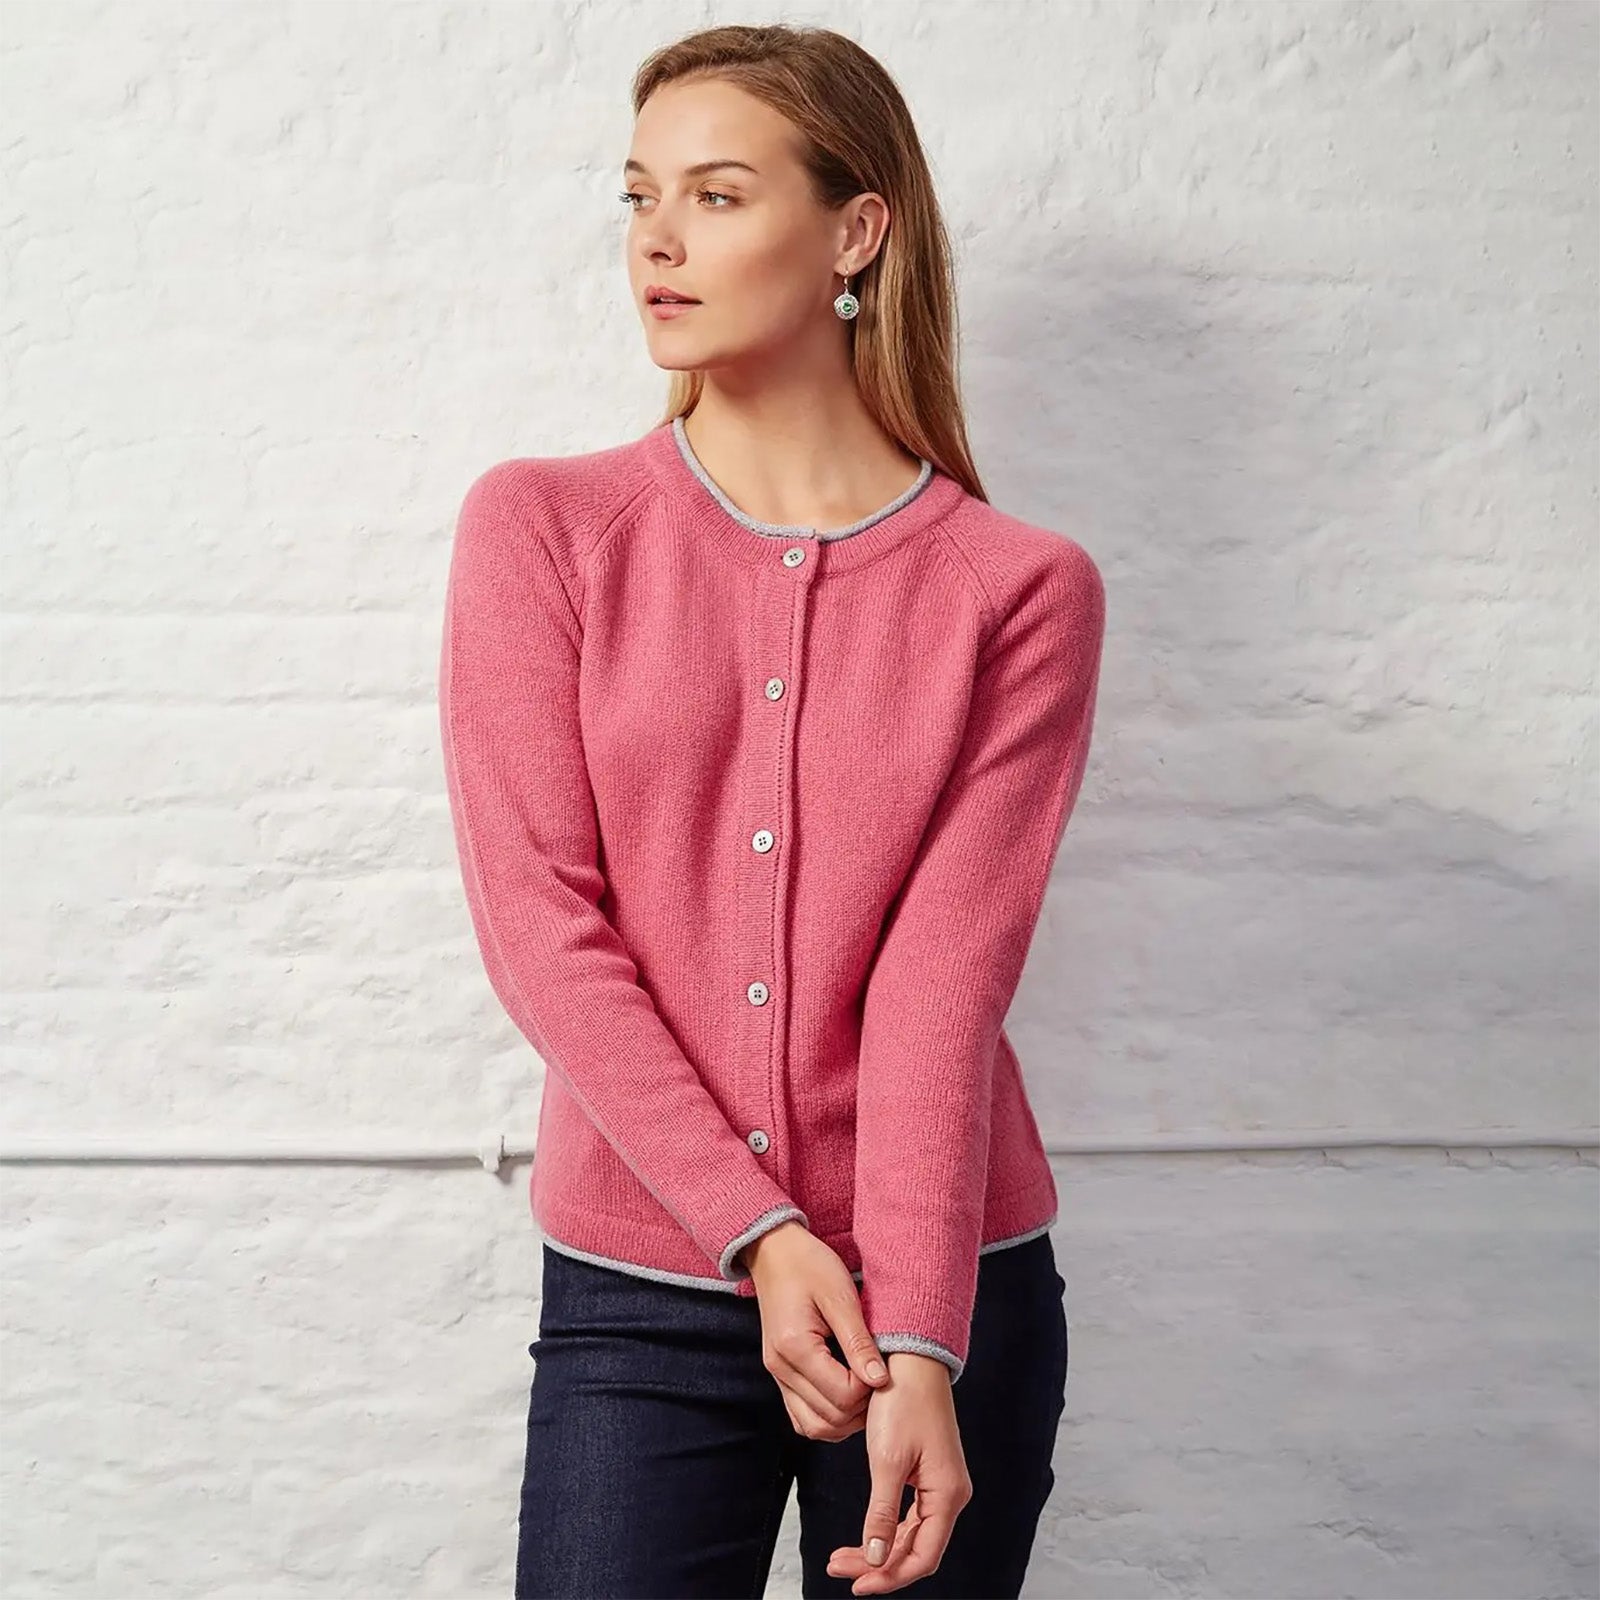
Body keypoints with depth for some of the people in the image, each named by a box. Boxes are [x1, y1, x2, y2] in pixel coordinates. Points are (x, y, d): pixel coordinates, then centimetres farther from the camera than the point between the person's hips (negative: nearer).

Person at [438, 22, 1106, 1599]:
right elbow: (540, 923, -7)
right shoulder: (537, 527, -1)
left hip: (952, 1289, 0)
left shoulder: (1017, 588, -3)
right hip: (635, 1292, 0)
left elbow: (948, 973, -10)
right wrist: (759, 1234, -14)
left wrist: (917, 1344, -18)